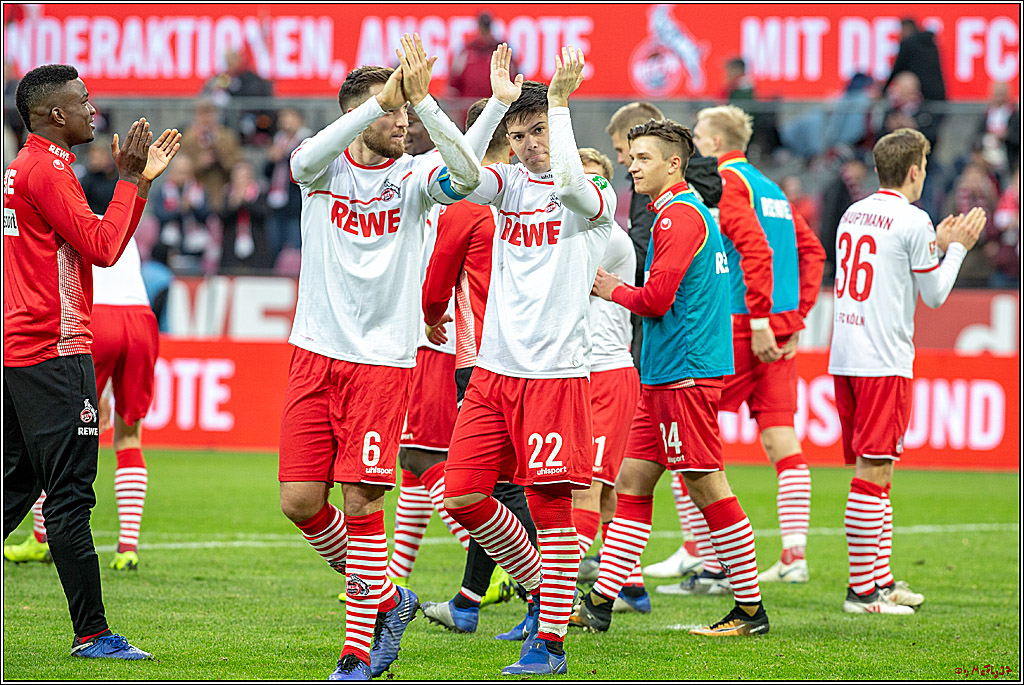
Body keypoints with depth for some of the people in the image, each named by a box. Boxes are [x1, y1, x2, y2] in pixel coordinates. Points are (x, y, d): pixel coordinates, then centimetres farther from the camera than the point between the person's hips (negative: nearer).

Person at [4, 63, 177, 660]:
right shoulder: (49, 172, -12)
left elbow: (102, 246, 21)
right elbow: (103, 247, -18)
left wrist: (141, 180, 16)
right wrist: (130, 180, -9)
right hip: (54, 351, -10)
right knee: (69, 495, -8)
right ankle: (92, 633, -7)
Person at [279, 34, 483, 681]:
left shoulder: (414, 174, 1)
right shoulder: (325, 167, 2)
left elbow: (468, 175, -21)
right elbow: (309, 157, -24)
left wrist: (422, 100, -29)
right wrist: (384, 99, -33)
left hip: (384, 360, -2)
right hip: (316, 354, 2)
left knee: (362, 501, -7)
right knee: (300, 501, 0)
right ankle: (383, 598, 22)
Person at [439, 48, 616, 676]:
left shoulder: (596, 199, -2)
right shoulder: (508, 183, 11)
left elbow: (567, 182, -26)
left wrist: (558, 102, -21)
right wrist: (498, 102, -14)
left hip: (556, 371, -5)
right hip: (495, 369, 5)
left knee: (551, 504, -5)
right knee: (463, 496, 1)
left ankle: (550, 642, 0)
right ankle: (541, 587, 22)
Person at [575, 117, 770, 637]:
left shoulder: (680, 216, -13)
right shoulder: (687, 212, 19)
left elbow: (657, 298, -18)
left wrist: (613, 291, -1)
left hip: (685, 374, -11)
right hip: (662, 377, 11)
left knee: (707, 487, -7)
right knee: (631, 481, 9)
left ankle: (750, 609, -2)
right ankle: (599, 604, 10)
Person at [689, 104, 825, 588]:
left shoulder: (724, 183, -7)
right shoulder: (772, 189, 19)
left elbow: (756, 249, -19)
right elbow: (812, 250, 20)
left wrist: (759, 320, -21)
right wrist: (795, 317, 17)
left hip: (737, 328, -8)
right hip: (781, 330, 8)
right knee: (781, 438, 4)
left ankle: (709, 563, -4)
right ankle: (794, 556, -1)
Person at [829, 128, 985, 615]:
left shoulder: (853, 215, 14)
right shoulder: (912, 221, -10)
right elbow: (934, 295, -3)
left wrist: (937, 245, 27)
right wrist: (957, 248, 10)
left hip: (844, 357, 8)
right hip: (883, 361, -8)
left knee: (876, 471, 14)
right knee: (872, 471, -7)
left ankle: (881, 579, 18)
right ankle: (861, 589, -8)